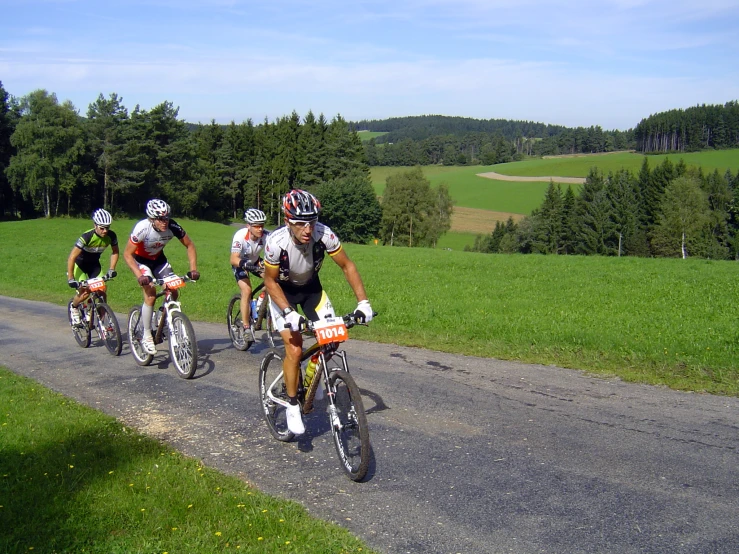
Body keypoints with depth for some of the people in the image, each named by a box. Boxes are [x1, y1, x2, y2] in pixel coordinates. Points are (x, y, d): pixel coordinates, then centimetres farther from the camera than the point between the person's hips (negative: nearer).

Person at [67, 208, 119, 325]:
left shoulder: (111, 236, -21)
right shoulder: (87, 236, -33)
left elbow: (114, 252, -1)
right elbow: (71, 258, -30)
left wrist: (111, 269, -11)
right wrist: (70, 279, -32)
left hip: (94, 263, 4)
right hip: (79, 263, -4)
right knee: (85, 291, -20)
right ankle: (74, 307, 12)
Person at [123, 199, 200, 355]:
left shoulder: (173, 227, -26)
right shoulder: (142, 228, -34)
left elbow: (190, 245, -11)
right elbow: (127, 254, -26)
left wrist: (193, 269, -20)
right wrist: (139, 276, -37)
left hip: (158, 259, 4)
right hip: (140, 260, -4)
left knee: (173, 292, -11)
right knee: (150, 294, -21)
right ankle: (147, 337, -9)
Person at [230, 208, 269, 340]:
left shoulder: (266, 235, -26)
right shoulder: (240, 236, -33)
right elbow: (233, 259, -37)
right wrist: (246, 265, -55)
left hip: (256, 262, 3)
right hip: (240, 264, -3)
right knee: (246, 291, -22)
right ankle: (246, 328, -13)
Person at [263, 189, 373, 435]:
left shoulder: (324, 235, -30)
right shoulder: (276, 242, -34)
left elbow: (347, 266, -16)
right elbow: (270, 281, -20)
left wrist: (363, 302, -22)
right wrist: (288, 313, -30)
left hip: (310, 286, 3)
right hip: (283, 290, -3)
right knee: (294, 349, -13)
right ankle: (293, 406, 6)